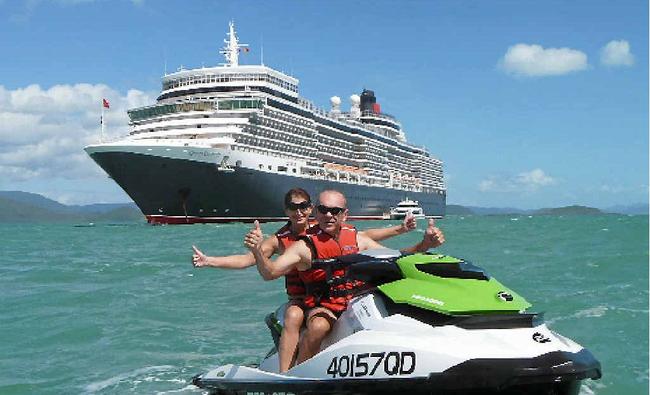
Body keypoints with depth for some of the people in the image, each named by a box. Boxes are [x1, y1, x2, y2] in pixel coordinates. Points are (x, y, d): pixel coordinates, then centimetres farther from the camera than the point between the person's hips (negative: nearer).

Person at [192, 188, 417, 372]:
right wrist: (208, 261, -11)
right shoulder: (279, 240, 3)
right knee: (293, 317, -32)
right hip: (299, 299, 0)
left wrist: (400, 229, 2)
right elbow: (247, 259, -1)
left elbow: (364, 236, 6)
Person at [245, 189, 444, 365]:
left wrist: (424, 244, -3)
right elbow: (270, 272, -12)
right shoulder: (305, 246, -4)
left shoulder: (358, 239, 9)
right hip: (323, 308, -4)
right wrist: (258, 250, -33)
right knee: (318, 327, -36)